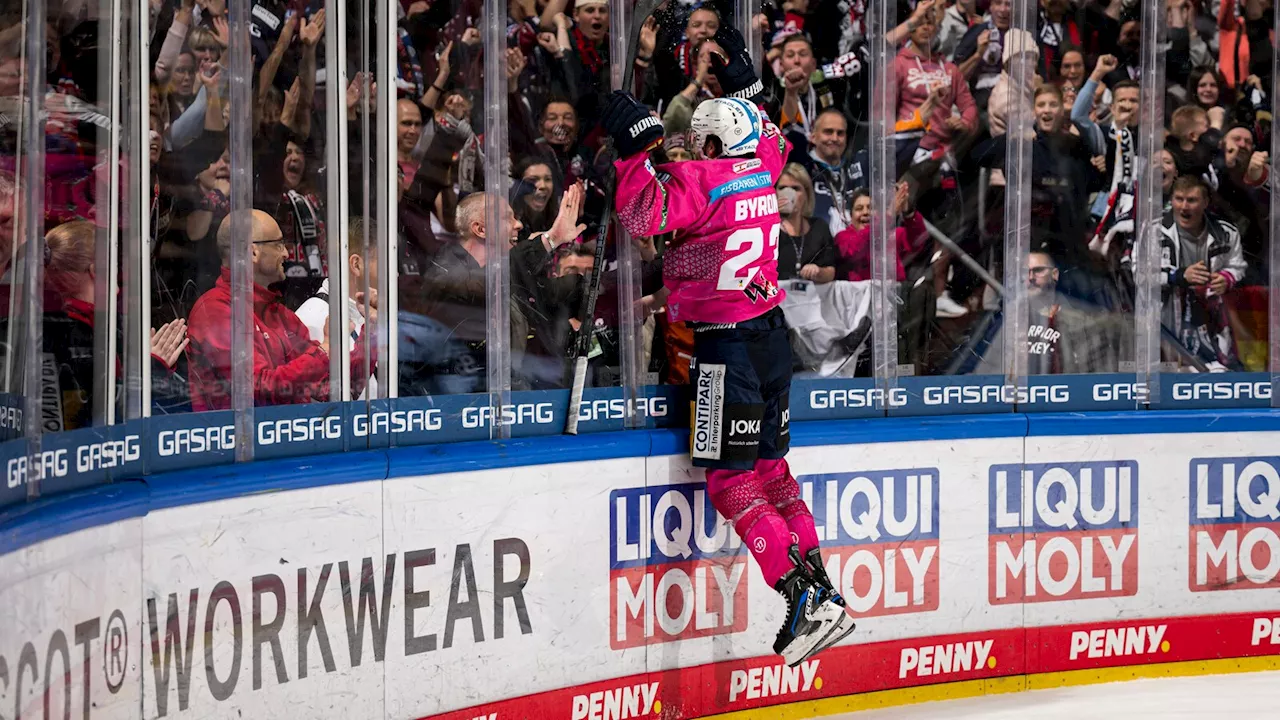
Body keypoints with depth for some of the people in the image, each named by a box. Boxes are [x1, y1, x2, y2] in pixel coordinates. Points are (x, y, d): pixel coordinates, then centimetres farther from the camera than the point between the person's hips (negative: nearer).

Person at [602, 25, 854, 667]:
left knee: (731, 482, -5)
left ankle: (805, 600, -14)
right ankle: (823, 592, 14)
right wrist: (742, 85, 35)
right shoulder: (761, 167, 7)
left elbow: (643, 213, -25)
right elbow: (770, 139, 30)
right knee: (768, 468, 16)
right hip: (771, 331, 8)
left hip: (728, 345, -8)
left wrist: (637, 141, -19)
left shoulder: (702, 180, -16)